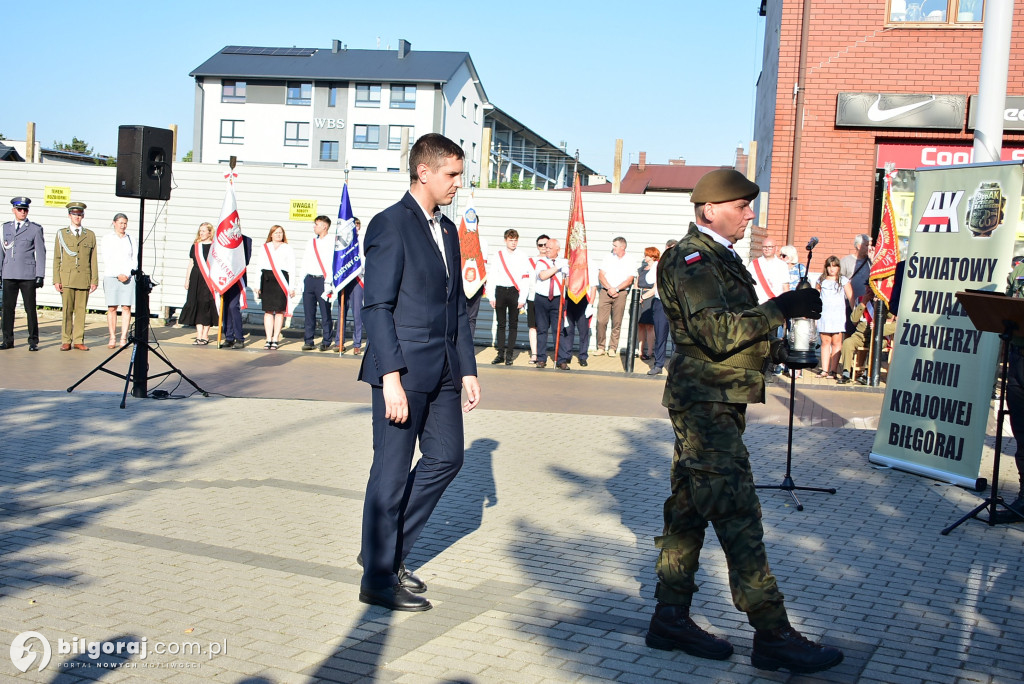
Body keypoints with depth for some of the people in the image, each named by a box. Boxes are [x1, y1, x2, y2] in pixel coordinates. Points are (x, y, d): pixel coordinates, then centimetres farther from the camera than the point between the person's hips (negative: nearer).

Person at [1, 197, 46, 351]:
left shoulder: (35, 229, 4)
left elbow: (40, 253, 2)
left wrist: (40, 275, -4)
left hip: (28, 275, -3)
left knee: (30, 308, -1)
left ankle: (33, 341, 6)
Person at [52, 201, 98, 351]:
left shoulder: (90, 235, 12)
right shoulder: (61, 234, 11)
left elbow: (93, 260, 10)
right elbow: (57, 259, 8)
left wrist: (95, 280, 3)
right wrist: (56, 280, 0)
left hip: (84, 279, 1)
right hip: (66, 279, -1)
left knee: (81, 310, 1)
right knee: (66, 310, -2)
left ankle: (79, 340, 6)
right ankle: (66, 341, 3)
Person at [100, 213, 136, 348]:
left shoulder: (130, 239, 13)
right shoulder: (107, 239, 7)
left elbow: (135, 259, 11)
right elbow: (106, 259, -1)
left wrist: (128, 273, -4)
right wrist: (118, 275, -10)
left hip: (128, 277, 2)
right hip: (111, 276, -2)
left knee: (126, 307, -4)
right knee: (112, 308, -3)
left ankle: (124, 338, -1)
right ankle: (112, 338, 1)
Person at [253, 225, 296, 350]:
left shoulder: (288, 248, 11)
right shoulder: (264, 248, 17)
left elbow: (292, 269, 6)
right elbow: (259, 267, 14)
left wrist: (292, 287, -2)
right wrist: (257, 285, 6)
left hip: (281, 280, -2)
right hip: (267, 279, 2)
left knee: (279, 310, -3)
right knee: (268, 310, 0)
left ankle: (276, 339, 3)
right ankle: (268, 339, 4)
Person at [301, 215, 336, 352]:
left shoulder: (332, 243, 0)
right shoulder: (310, 243, 19)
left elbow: (333, 263, -6)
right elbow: (305, 263, 19)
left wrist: (328, 283, -13)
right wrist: (303, 282, 11)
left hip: (323, 280, -5)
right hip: (309, 279, 5)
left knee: (325, 313, -1)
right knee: (308, 312, 4)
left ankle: (327, 342, 6)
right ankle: (309, 341, 9)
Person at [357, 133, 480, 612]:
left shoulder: (447, 230, 15)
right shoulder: (390, 225, -11)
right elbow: (377, 307, -16)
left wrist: (467, 368, 14)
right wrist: (391, 378, -22)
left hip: (442, 370, 9)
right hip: (403, 370, -9)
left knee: (446, 456, 13)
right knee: (393, 470, 0)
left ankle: (389, 549, 28)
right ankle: (378, 578, 14)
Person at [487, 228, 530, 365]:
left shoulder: (521, 257, 2)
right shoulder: (498, 256, 4)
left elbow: (525, 280, 1)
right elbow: (491, 277, 3)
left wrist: (522, 299, -6)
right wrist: (491, 296, -2)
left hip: (515, 292, 0)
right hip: (500, 291, 1)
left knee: (513, 324, 2)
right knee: (501, 324, 5)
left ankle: (509, 355, 7)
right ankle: (500, 354, 9)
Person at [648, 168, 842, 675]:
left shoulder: (719, 257, 20)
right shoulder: (691, 258, -13)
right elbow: (716, 332, -24)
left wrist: (784, 312, 15)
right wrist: (779, 309, -22)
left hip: (719, 402, 10)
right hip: (705, 401, -10)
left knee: (689, 509, 11)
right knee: (737, 515, -9)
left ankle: (671, 618, 18)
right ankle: (773, 635, -5)